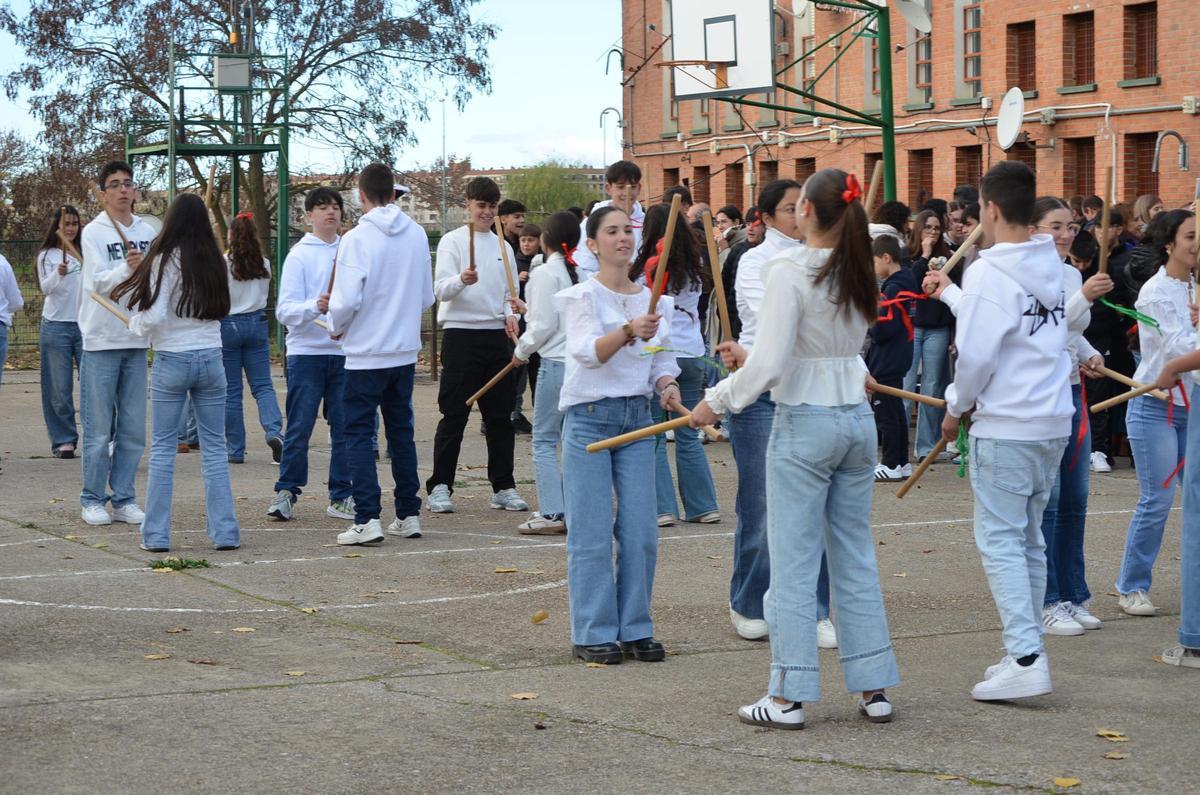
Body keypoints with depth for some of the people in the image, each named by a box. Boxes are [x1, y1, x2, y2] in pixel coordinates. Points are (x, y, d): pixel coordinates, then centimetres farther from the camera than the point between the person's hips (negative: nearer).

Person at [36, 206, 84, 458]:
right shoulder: (47, 255, 3)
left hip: (86, 324, 1)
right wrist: (58, 274, -26)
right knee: (59, 388, 1)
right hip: (56, 326, -1)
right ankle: (63, 440, 7)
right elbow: (45, 288, -8)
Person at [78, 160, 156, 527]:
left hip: (137, 341, 5)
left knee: (133, 428, 6)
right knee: (99, 428, -1)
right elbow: (98, 281, -18)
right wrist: (127, 268, -35)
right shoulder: (94, 233, -6)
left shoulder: (147, 232, 8)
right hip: (101, 341, -4)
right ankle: (93, 499, 8)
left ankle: (124, 498, 14)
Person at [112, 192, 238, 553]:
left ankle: (156, 534, 5)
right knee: (214, 447, 8)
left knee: (162, 448, 4)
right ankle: (225, 532, 6)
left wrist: (134, 323, 5)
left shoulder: (165, 260, -10)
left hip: (172, 360, -3)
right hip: (211, 358, 3)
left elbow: (154, 316, -14)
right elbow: (221, 309, 8)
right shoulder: (217, 262, 4)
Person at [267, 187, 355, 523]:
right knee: (299, 427, -1)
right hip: (306, 351, -3)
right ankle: (286, 493, 9)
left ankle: (342, 496, 12)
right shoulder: (299, 255, -2)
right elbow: (284, 309, -9)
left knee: (345, 428, 5)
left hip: (345, 351, 3)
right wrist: (315, 307, -26)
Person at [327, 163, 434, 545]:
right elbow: (427, 296, 8)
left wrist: (336, 326, 2)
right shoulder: (417, 235, 2)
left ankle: (367, 519, -8)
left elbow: (346, 301, -18)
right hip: (406, 351, 5)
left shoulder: (356, 239, -15)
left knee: (359, 433, 0)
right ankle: (408, 514, 19)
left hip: (366, 354, -5)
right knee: (401, 430, 15)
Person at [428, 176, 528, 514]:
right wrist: (461, 280, -33)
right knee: (454, 415, -5)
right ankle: (440, 487, -2)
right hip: (461, 332, -5)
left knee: (500, 415, 7)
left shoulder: (502, 245, 15)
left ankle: (503, 487, 12)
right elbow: (441, 289, -12)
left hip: (497, 334, 5)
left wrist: (510, 314, 0)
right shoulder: (453, 241, -2)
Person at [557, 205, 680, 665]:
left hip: (637, 417, 5)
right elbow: (588, 352, -23)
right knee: (592, 533, -4)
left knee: (641, 531, 3)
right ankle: (593, 634, 4)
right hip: (589, 417, -5)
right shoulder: (583, 297, -7)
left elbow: (662, 359, 15)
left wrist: (667, 384, -7)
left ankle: (635, 630, 13)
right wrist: (628, 331, -41)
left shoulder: (652, 299, 9)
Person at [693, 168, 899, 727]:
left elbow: (771, 363, -20)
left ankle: (789, 696, 3)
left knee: (793, 561, 0)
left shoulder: (789, 270, -15)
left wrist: (717, 400, -7)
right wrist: (754, 356, 23)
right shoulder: (856, 272, 7)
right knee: (855, 555, 13)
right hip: (858, 419, 7)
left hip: (805, 424, -7)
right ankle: (874, 689, 15)